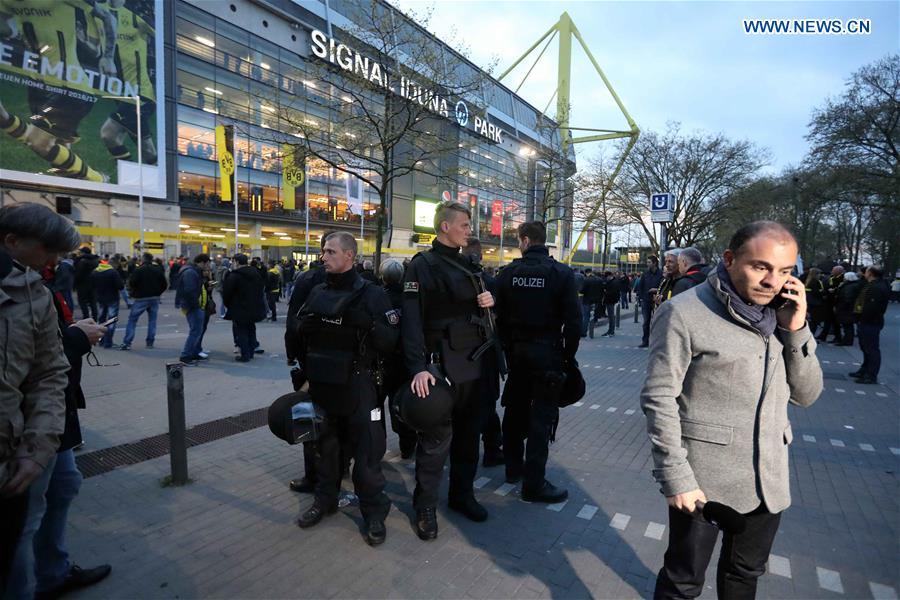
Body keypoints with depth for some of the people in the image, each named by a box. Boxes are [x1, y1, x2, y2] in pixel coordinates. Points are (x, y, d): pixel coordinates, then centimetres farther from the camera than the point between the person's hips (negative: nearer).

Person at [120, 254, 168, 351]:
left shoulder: (139, 270, -9)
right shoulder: (158, 270, 6)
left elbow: (131, 283, -14)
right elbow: (164, 285, 7)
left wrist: (133, 293, 4)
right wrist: (157, 293, 13)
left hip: (141, 299, -4)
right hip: (155, 299, 4)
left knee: (132, 320, 3)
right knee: (152, 320, 11)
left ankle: (127, 343, -2)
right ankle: (150, 342, 10)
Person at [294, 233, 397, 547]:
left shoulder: (371, 294, -7)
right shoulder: (317, 292, 8)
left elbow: (389, 340, -11)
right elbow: (301, 334, 18)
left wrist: (366, 323, -23)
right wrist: (307, 324, 1)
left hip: (357, 383, -5)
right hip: (320, 383, 5)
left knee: (367, 449, 1)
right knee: (324, 443, 19)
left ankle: (374, 511, 17)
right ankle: (325, 499, 38)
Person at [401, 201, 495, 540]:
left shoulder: (468, 266, 15)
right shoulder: (423, 265, -8)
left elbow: (478, 304, 24)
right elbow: (412, 320, -16)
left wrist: (490, 302, -1)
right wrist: (418, 368, -25)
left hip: (472, 361, 7)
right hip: (441, 362, -7)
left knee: (468, 432, 16)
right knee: (437, 438, -2)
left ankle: (462, 494, 32)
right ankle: (425, 507, 16)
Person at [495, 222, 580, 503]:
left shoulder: (509, 272, -1)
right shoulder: (562, 273, -9)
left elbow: (499, 317, 2)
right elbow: (573, 320, -11)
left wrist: (507, 347, 11)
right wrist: (569, 355, 0)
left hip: (516, 351, 4)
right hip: (547, 352, -4)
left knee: (515, 410, 18)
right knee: (541, 416, 1)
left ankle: (513, 466, 33)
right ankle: (533, 483, 6)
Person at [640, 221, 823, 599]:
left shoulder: (779, 313, 4)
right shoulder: (684, 313, -15)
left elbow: (806, 395, 6)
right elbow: (659, 399, -15)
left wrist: (796, 330, -8)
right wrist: (675, 477, -18)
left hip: (769, 480, 6)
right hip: (704, 479, -6)